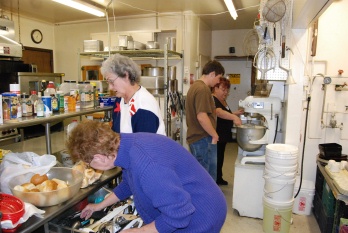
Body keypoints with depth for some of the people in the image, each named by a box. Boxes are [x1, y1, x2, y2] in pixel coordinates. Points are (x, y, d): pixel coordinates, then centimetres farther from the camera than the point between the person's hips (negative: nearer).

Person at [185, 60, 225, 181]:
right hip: (203, 139, -10)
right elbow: (202, 117, -27)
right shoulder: (203, 89, -18)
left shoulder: (195, 86, 13)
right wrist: (214, 135, -13)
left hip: (195, 137, 10)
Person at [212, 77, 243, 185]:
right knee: (215, 159, -2)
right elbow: (218, 112, -37)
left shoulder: (223, 101, 13)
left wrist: (235, 113, 7)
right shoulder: (212, 99, -18)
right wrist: (233, 117, -50)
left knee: (220, 157, 20)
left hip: (223, 136, 10)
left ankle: (218, 179, 35)